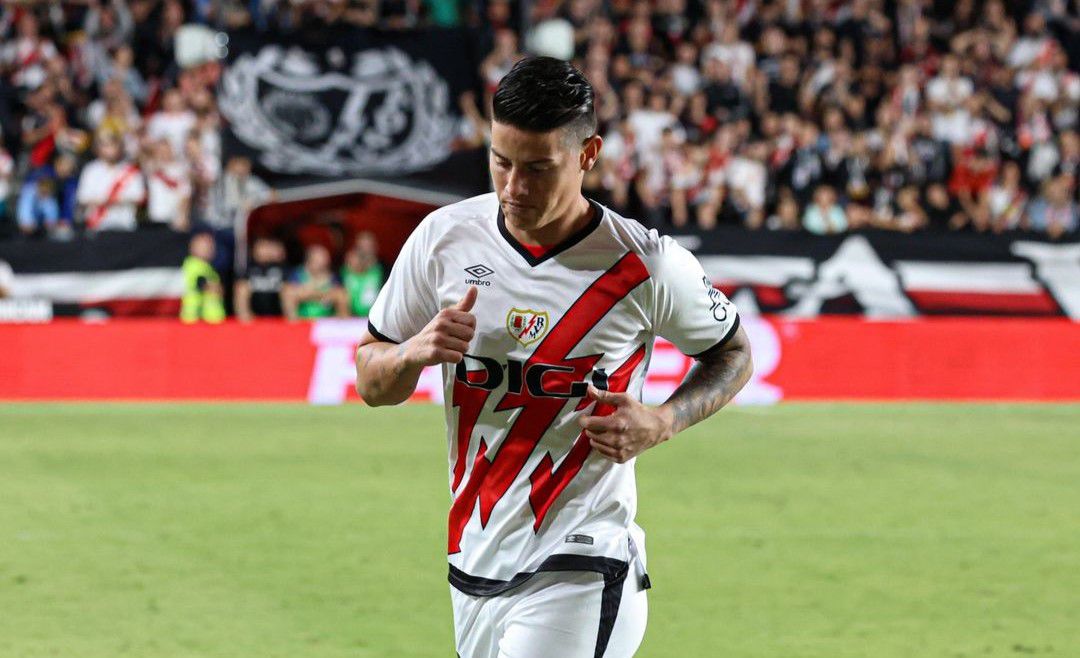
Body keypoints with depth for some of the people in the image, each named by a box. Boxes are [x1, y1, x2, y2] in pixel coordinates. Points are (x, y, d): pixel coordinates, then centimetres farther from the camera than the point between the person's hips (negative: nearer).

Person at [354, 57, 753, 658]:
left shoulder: (647, 265, -10)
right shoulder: (445, 237, 0)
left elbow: (734, 354, 8)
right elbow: (370, 382, 8)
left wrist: (660, 423, -11)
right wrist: (415, 352, -15)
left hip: (577, 571, -5)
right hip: (472, 563, 5)